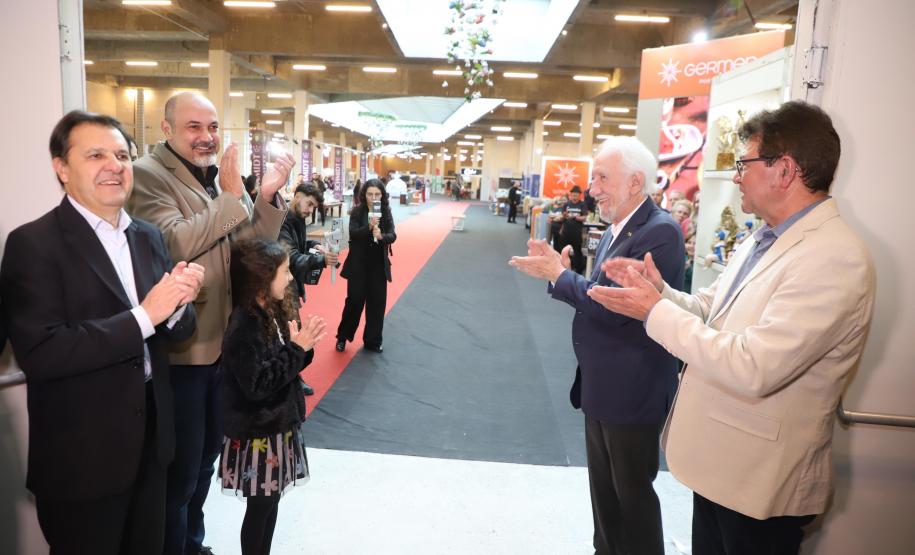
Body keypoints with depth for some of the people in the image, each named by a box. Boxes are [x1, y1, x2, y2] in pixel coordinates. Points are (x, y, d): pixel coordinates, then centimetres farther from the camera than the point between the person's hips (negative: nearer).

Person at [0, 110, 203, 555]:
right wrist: (143, 316, -26)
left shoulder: (149, 237, 5)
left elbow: (177, 331, 4)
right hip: (81, 458, -6)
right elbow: (38, 354, -23)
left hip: (150, 441, 6)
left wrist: (177, 303, -18)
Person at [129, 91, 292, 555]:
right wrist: (232, 198, -23)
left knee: (207, 455, 24)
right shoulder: (149, 175, -13)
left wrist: (268, 196, -9)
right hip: (180, 348, -8)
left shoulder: (223, 174, 8)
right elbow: (174, 244, -26)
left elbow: (257, 244, 6)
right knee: (181, 470, 7)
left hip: (223, 340, 8)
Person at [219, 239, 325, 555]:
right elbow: (258, 385, -26)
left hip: (279, 425, 8)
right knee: (260, 506, 7)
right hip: (257, 433, -8)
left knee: (272, 500, 19)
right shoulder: (243, 327, -23)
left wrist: (304, 346, -7)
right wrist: (296, 349, -23)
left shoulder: (274, 312, 3)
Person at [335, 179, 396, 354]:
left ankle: (372, 341, 21)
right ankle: (342, 337, 23)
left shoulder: (386, 212, 0)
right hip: (358, 264, -2)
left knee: (377, 303, 6)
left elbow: (392, 235, -7)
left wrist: (382, 236, -29)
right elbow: (352, 233, -16)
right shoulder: (357, 211, -6)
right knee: (355, 300, 2)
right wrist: (369, 227, -33)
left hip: (379, 264, 2)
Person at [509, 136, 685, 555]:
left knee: (632, 490, 10)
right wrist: (561, 271, -7)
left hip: (632, 390, -9)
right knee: (602, 484, 23)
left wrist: (559, 273, -17)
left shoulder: (659, 232, -21)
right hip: (601, 384, 9)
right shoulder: (615, 230, 8)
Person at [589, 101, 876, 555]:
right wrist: (660, 290, -7)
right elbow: (711, 311, 12)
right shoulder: (764, 240, 7)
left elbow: (752, 369, -31)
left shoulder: (836, 257, -24)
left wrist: (656, 311, -24)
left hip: (761, 482, -8)